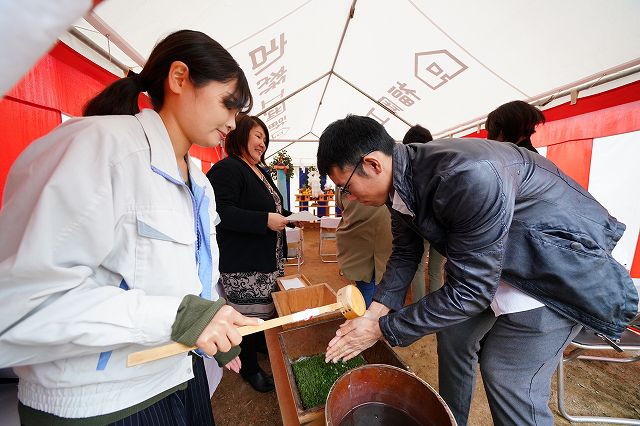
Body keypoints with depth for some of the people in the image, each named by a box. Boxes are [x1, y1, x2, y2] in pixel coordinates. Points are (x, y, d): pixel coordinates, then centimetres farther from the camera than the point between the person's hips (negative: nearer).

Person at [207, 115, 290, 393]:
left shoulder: (261, 172, 16)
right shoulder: (226, 169, -14)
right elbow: (221, 212, -25)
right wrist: (265, 220, -28)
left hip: (269, 258, 9)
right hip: (242, 264, -9)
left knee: (270, 306, 20)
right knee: (250, 313, 4)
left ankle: (263, 345, 46)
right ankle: (249, 367, 29)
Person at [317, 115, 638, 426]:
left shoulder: (469, 176, -37)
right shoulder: (400, 182, -10)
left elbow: (469, 291, -30)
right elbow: (404, 253, -1)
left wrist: (381, 329, -22)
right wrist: (374, 314, -12)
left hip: (557, 261, -7)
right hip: (482, 259, 8)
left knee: (510, 379, -6)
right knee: (453, 332, 14)